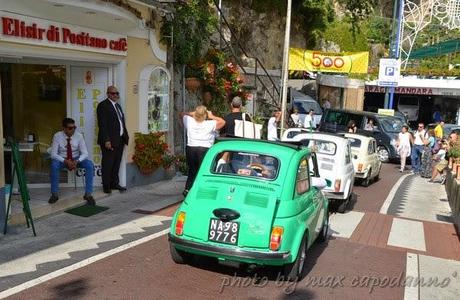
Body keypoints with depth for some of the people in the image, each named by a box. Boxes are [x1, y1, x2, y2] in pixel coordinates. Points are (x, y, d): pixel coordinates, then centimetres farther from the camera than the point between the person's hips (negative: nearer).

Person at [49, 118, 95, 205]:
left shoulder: (78, 136, -12)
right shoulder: (57, 136, -14)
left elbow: (84, 153, -11)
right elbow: (53, 154, -15)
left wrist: (77, 161, -31)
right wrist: (66, 161, -31)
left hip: (76, 159, 1)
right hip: (62, 159, -1)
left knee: (90, 165, -28)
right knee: (54, 165, -35)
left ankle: (88, 194, -22)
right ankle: (54, 194, -21)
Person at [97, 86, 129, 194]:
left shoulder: (118, 106, 19)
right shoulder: (103, 105, -8)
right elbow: (102, 124, -15)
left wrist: (126, 136, 13)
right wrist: (106, 140, -21)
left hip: (120, 140, 8)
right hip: (109, 141, -8)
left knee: (117, 164, 14)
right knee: (107, 164, -1)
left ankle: (114, 183, 23)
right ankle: (106, 186, 8)